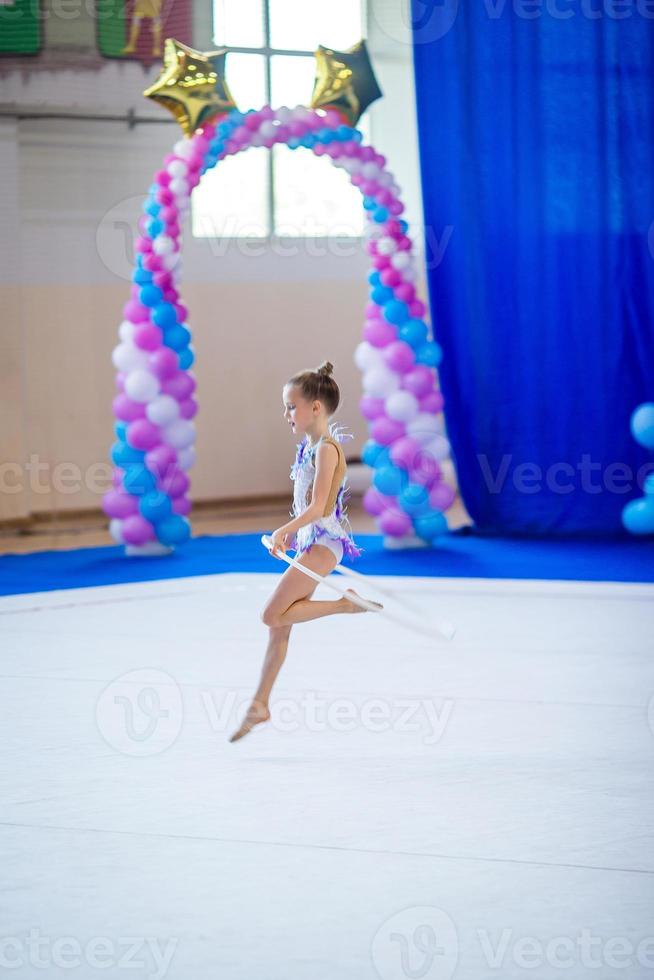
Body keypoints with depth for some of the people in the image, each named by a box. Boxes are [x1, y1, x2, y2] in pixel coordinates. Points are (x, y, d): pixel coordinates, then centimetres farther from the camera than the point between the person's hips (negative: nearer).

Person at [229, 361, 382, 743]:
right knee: (280, 624, 8)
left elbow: (317, 507, -23)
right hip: (309, 541, 9)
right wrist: (290, 534, 17)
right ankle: (260, 704, 12)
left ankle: (346, 603, -4)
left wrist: (283, 532, -31)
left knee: (274, 616, -15)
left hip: (323, 542, -9)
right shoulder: (309, 447, 13)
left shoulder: (327, 449, -14)